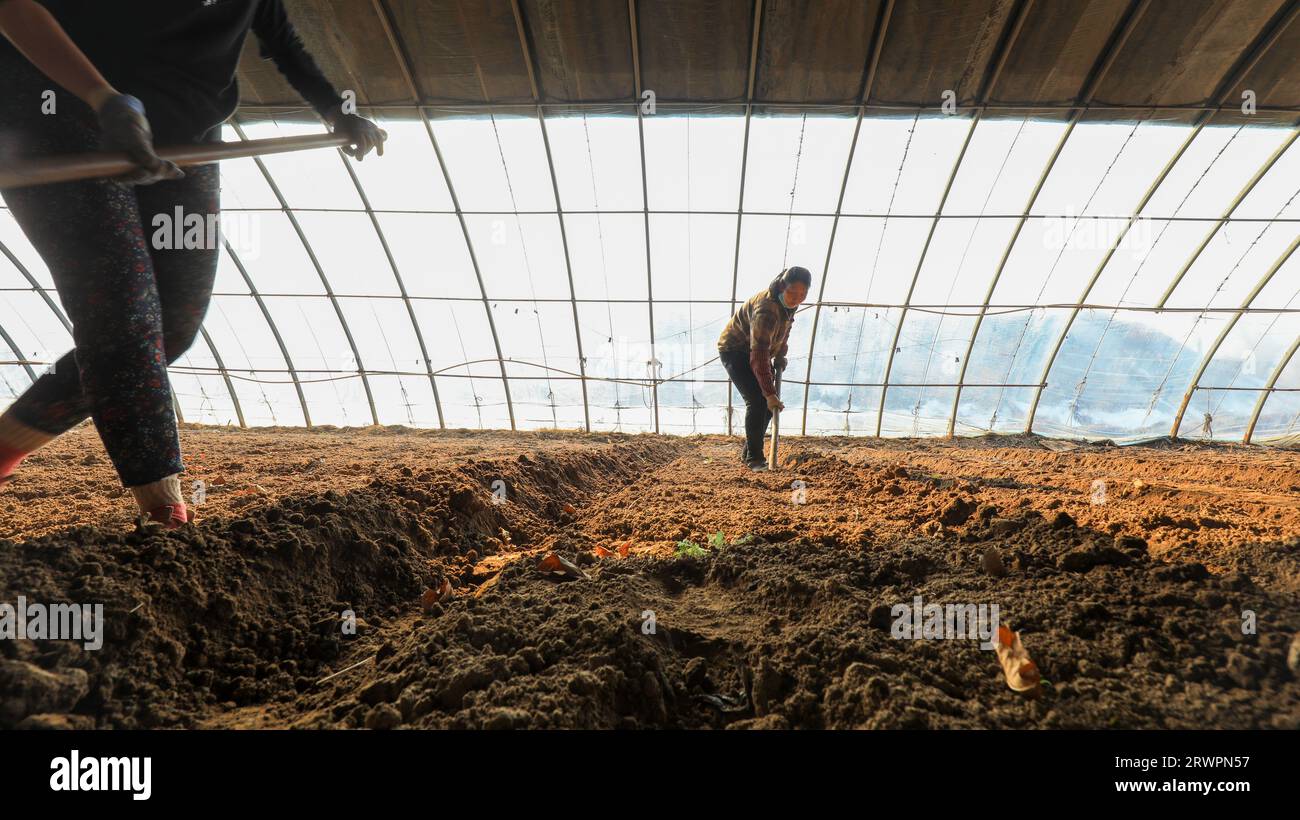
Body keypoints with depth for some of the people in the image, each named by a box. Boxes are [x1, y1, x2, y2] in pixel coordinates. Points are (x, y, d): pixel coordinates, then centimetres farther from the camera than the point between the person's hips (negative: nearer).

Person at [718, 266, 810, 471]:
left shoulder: (787, 303, -8)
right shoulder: (766, 309, -35)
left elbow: (784, 329, 14)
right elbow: (759, 356, -40)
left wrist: (780, 356, 3)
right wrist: (770, 394, -42)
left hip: (755, 351, 9)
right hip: (734, 350, -9)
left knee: (769, 402, 5)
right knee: (757, 401, -20)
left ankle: (748, 452, 17)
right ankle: (753, 458, -8)